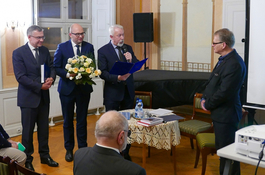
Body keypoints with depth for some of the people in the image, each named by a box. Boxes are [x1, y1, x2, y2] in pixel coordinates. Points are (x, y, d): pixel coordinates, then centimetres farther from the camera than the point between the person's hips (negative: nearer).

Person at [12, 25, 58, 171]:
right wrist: (40, 86, -19)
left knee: (44, 128, 15)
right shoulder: (18, 53, -11)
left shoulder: (44, 50, 6)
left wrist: (51, 78, -13)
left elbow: (51, 67, 9)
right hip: (28, 97, -5)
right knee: (28, 130, 6)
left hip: (43, 96, 5)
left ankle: (45, 156, 29)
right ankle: (27, 160, 20)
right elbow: (20, 77, -16)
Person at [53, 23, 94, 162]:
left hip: (84, 88, 1)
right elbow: (56, 67, -5)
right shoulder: (62, 47, -4)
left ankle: (83, 148, 22)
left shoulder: (89, 47, 1)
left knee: (82, 120, 9)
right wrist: (67, 74, -21)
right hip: (67, 88, -1)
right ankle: (69, 149, 23)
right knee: (68, 121, 10)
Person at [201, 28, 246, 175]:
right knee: (222, 148, 19)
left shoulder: (234, 64, -22)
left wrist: (207, 104, -11)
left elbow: (224, 92, -25)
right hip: (221, 112, 10)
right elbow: (212, 83, 18)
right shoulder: (225, 59, 10)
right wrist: (205, 98, 3)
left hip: (226, 114, -10)